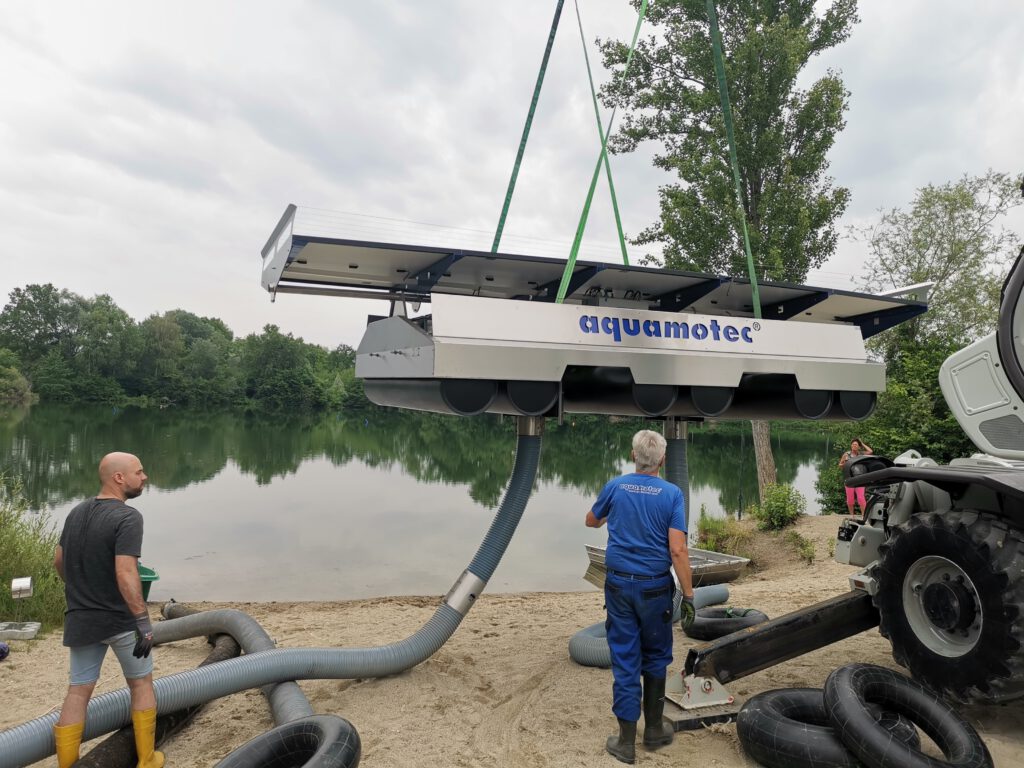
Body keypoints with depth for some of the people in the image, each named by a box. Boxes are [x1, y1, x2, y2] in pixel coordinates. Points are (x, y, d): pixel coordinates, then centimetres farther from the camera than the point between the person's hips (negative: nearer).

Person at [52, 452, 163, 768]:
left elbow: (59, 560, 15)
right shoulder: (127, 517, -22)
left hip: (81, 619, 6)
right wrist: (144, 623, -26)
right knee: (141, 684, 12)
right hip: (121, 619, -6)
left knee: (78, 691, 14)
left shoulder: (77, 512, 3)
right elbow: (125, 574, -29)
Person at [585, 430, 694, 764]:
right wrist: (688, 595, -8)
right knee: (656, 658, 17)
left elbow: (591, 521, 15)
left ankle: (626, 740, 13)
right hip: (654, 587, -1)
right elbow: (678, 551, -15)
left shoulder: (615, 486, -3)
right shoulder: (672, 494, -10)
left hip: (619, 585, 1)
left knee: (625, 660, 7)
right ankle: (654, 729, 29)